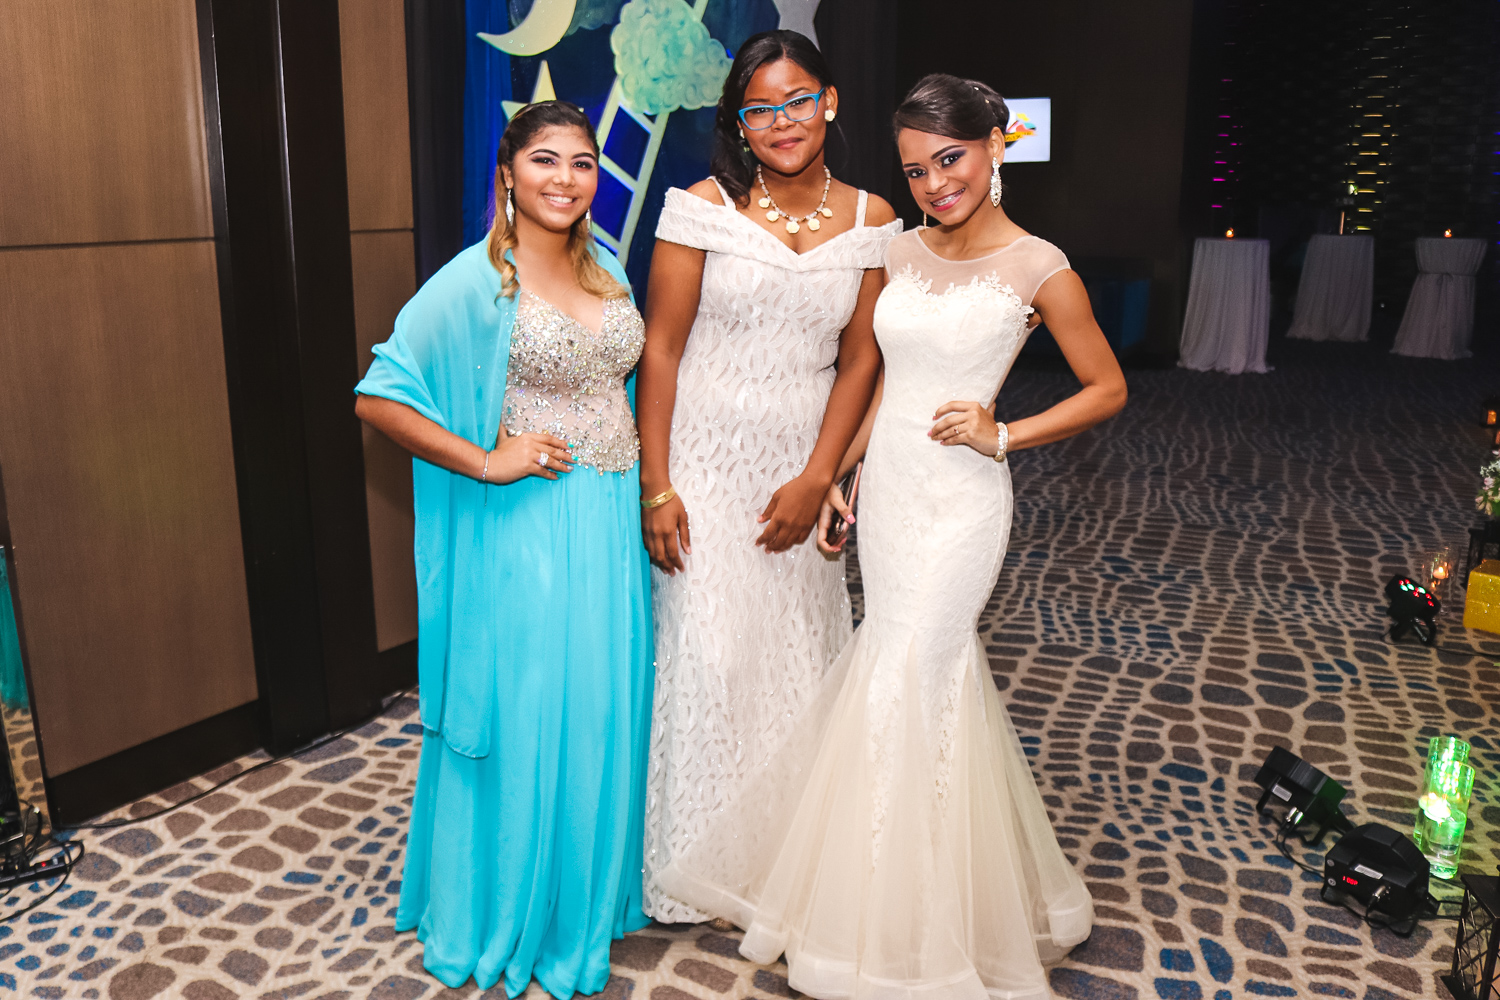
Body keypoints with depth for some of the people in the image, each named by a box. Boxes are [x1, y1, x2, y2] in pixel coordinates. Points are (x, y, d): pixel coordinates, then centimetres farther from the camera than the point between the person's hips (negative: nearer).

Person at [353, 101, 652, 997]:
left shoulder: (606, 267, 9)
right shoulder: (478, 282, -12)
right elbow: (379, 397, -13)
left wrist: (647, 491, 11)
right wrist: (484, 461, -18)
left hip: (615, 523, 7)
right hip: (526, 529, -6)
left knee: (602, 712, 16)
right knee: (526, 717, 6)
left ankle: (593, 893, 38)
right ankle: (514, 916, 28)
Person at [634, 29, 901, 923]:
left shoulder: (870, 221, 2)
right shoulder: (704, 207, -7)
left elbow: (859, 361, 3)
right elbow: (660, 349, -7)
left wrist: (816, 481, -6)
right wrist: (655, 489, -11)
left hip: (800, 469, 3)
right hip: (705, 461, -3)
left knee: (798, 652, 10)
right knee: (708, 651, -1)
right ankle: (700, 859, 21)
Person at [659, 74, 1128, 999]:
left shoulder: (1037, 266, -7)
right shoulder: (904, 253, 8)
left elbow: (1108, 389, 0)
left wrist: (1003, 435, -9)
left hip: (960, 497, -5)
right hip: (888, 483, 5)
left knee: (899, 687, -4)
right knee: (939, 675, 15)